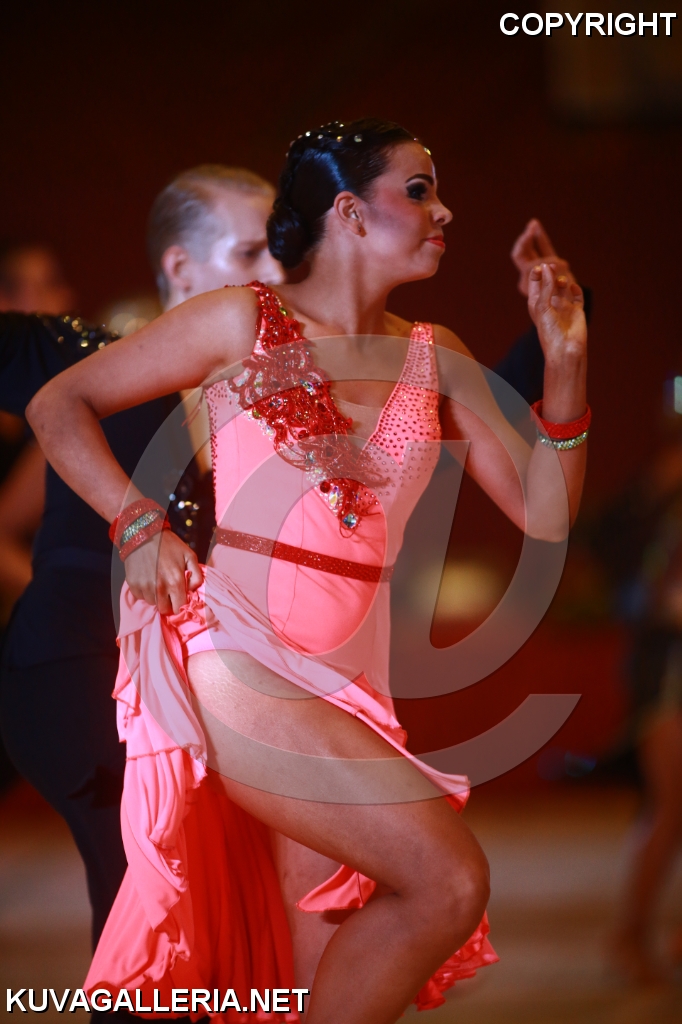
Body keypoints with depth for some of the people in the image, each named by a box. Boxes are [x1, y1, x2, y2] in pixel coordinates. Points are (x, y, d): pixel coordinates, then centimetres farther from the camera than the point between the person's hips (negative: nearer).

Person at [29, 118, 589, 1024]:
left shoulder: (436, 359, 13)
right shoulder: (243, 322, 0)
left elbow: (544, 516, 9)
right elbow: (58, 405, 6)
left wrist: (565, 363, -2)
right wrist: (141, 526, -7)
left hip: (342, 673, 6)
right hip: (230, 647, -6)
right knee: (448, 880, -19)